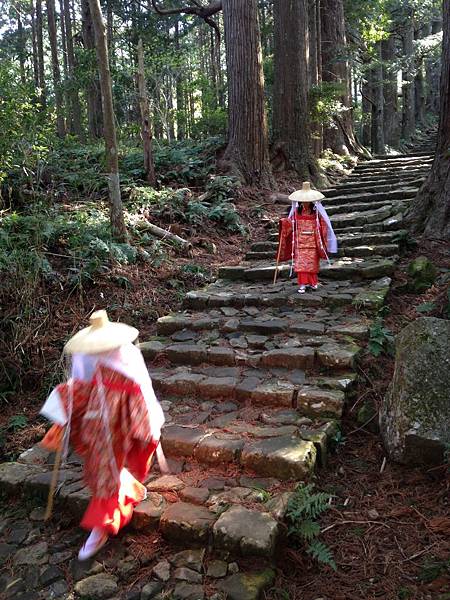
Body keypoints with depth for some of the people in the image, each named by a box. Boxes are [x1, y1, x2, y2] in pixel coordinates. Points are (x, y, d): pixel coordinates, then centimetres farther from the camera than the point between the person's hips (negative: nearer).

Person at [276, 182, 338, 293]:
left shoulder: (316, 212, 1)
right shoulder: (296, 211, 4)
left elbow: (323, 225, 1)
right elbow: (290, 223, 8)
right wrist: (283, 222, -10)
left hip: (312, 241, 0)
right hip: (300, 241, 0)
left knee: (313, 261, 4)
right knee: (300, 262, -5)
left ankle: (313, 282, 18)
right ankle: (302, 284, -3)